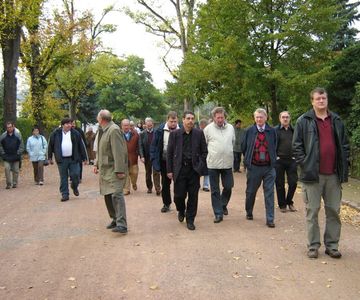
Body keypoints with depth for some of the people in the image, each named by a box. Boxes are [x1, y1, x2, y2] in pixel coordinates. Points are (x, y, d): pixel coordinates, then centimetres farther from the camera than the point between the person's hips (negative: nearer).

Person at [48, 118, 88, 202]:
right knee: (63, 178, 4)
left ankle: (74, 187, 28)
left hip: (73, 159, 0)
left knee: (75, 175, -2)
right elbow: (50, 146, 9)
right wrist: (50, 158, 10)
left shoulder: (75, 133, 3)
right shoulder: (56, 133, 1)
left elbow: (81, 146, 6)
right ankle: (64, 194, 14)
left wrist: (84, 158, 5)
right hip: (61, 160, 0)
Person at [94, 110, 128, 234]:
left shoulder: (114, 130, -16)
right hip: (105, 169, 9)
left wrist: (119, 170, -24)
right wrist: (97, 164, 15)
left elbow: (119, 152, -22)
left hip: (114, 169, -9)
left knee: (116, 195, -15)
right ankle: (115, 219, 25)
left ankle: (121, 225, -16)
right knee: (108, 195, 13)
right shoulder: (101, 131, 12)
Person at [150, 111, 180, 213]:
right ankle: (166, 204, 27)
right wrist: (154, 159, -7)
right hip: (164, 161, 2)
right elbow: (154, 145, 0)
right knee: (165, 183, 13)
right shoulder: (160, 130, -5)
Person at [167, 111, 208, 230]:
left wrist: (201, 166, -3)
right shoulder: (174, 134, 2)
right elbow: (169, 153, 4)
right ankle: (181, 210, 32)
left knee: (193, 196, 3)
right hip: (179, 169, 0)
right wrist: (169, 170, 0)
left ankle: (190, 220, 17)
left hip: (194, 169, 1)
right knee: (179, 195, 0)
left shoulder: (199, 133, 3)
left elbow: (204, 151, 6)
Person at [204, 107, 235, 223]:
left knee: (228, 187, 10)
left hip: (227, 163, 3)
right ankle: (218, 213, 12)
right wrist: (212, 153, 6)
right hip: (213, 164, -3)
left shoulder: (230, 128, 4)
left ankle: (223, 204, 37)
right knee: (215, 191, 4)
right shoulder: (208, 129, -6)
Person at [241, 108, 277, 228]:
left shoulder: (272, 131, 0)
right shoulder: (249, 131, -1)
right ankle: (249, 212, 35)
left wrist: (272, 160, 10)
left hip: (269, 167, 0)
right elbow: (244, 147, 8)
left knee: (269, 193, 0)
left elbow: (274, 147, 11)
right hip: (253, 167, 0)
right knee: (251, 191, 13)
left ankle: (270, 219, 6)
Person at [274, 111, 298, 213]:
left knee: (293, 183, 2)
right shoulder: (275, 130, -1)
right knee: (280, 184, 5)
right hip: (279, 161, -2)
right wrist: (275, 156, -7)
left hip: (291, 160, 3)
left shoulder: (294, 130, 9)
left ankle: (289, 202, 22)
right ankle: (282, 204, 18)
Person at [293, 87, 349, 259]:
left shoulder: (337, 121, 11)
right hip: (313, 174, -3)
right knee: (312, 211, 3)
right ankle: (313, 246, 13)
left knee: (333, 211, 9)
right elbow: (296, 146, -1)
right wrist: (304, 164, -9)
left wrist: (343, 166, 7)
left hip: (333, 174, 4)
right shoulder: (304, 121, 0)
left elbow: (344, 145, 16)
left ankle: (332, 245, 20)